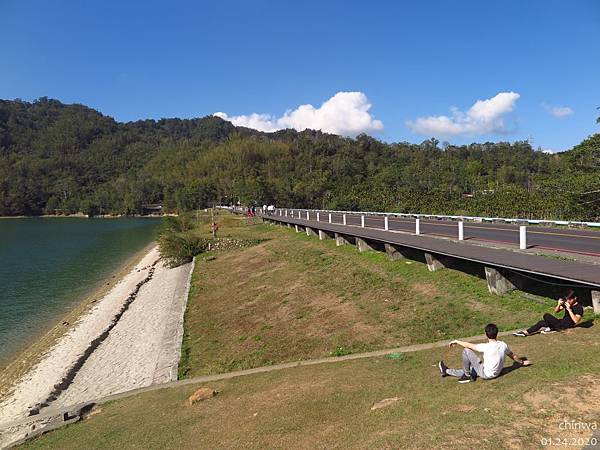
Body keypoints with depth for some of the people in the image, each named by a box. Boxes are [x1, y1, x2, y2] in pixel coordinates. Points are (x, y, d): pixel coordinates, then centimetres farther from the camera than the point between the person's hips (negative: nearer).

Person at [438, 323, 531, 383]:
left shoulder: (486, 347, -25)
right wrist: (522, 362, 29)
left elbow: (469, 345, -15)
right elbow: (513, 356, 9)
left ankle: (467, 376, 8)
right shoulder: (503, 345, -8)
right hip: (495, 373, 8)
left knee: (466, 351, -8)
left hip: (486, 374, -8)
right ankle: (447, 371, 29)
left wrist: (457, 341, 0)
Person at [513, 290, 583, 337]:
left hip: (567, 325, -8)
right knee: (542, 322, -9)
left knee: (546, 316, -22)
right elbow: (556, 311, 14)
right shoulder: (566, 303, 8)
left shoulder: (579, 308, -15)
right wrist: (559, 304, -8)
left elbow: (576, 321, -27)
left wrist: (569, 309, -30)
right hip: (562, 321, 8)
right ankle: (526, 332, -13)